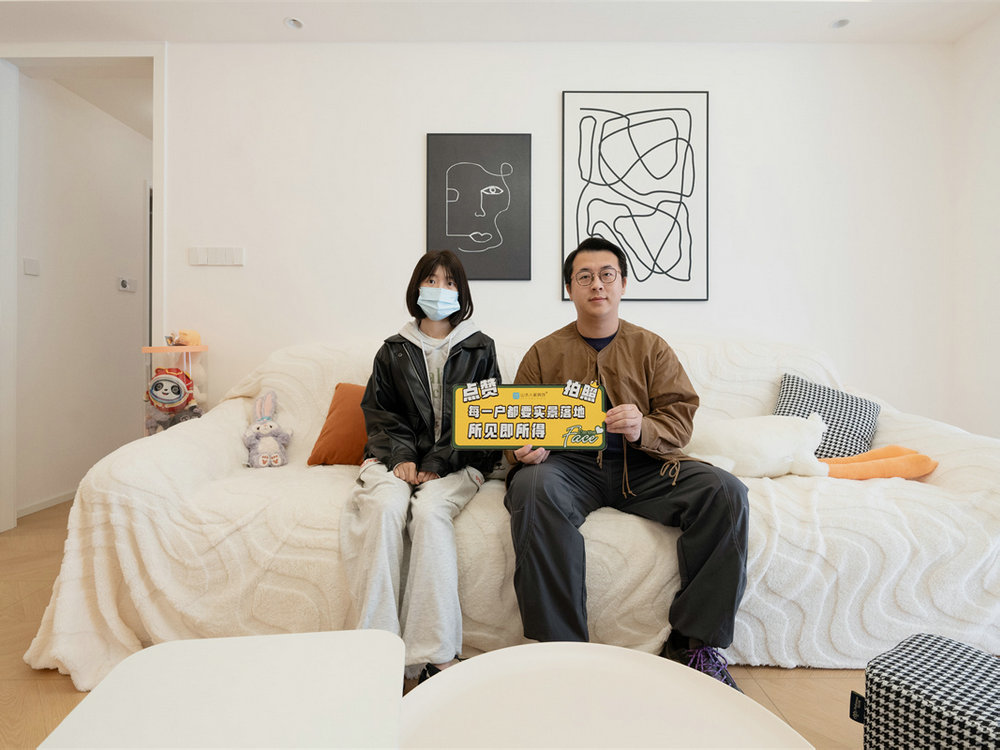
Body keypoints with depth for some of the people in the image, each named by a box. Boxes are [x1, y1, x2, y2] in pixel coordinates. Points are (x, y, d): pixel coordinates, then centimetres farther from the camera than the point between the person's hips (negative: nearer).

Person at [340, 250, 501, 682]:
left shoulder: (479, 348, 11)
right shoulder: (394, 351, 17)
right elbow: (377, 410, 11)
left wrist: (438, 462, -9)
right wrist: (401, 455, -8)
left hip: (456, 463, -1)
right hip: (398, 456, 2)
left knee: (429, 509, -31)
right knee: (387, 505, -30)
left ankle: (433, 657, -25)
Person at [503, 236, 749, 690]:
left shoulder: (651, 348, 14)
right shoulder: (544, 353, 12)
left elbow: (680, 418, 5)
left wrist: (642, 428, -18)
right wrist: (526, 448, -14)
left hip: (643, 466, 2)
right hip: (570, 465, -1)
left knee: (726, 493, -22)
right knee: (533, 488, -34)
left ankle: (693, 642, -9)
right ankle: (560, 647, -23)